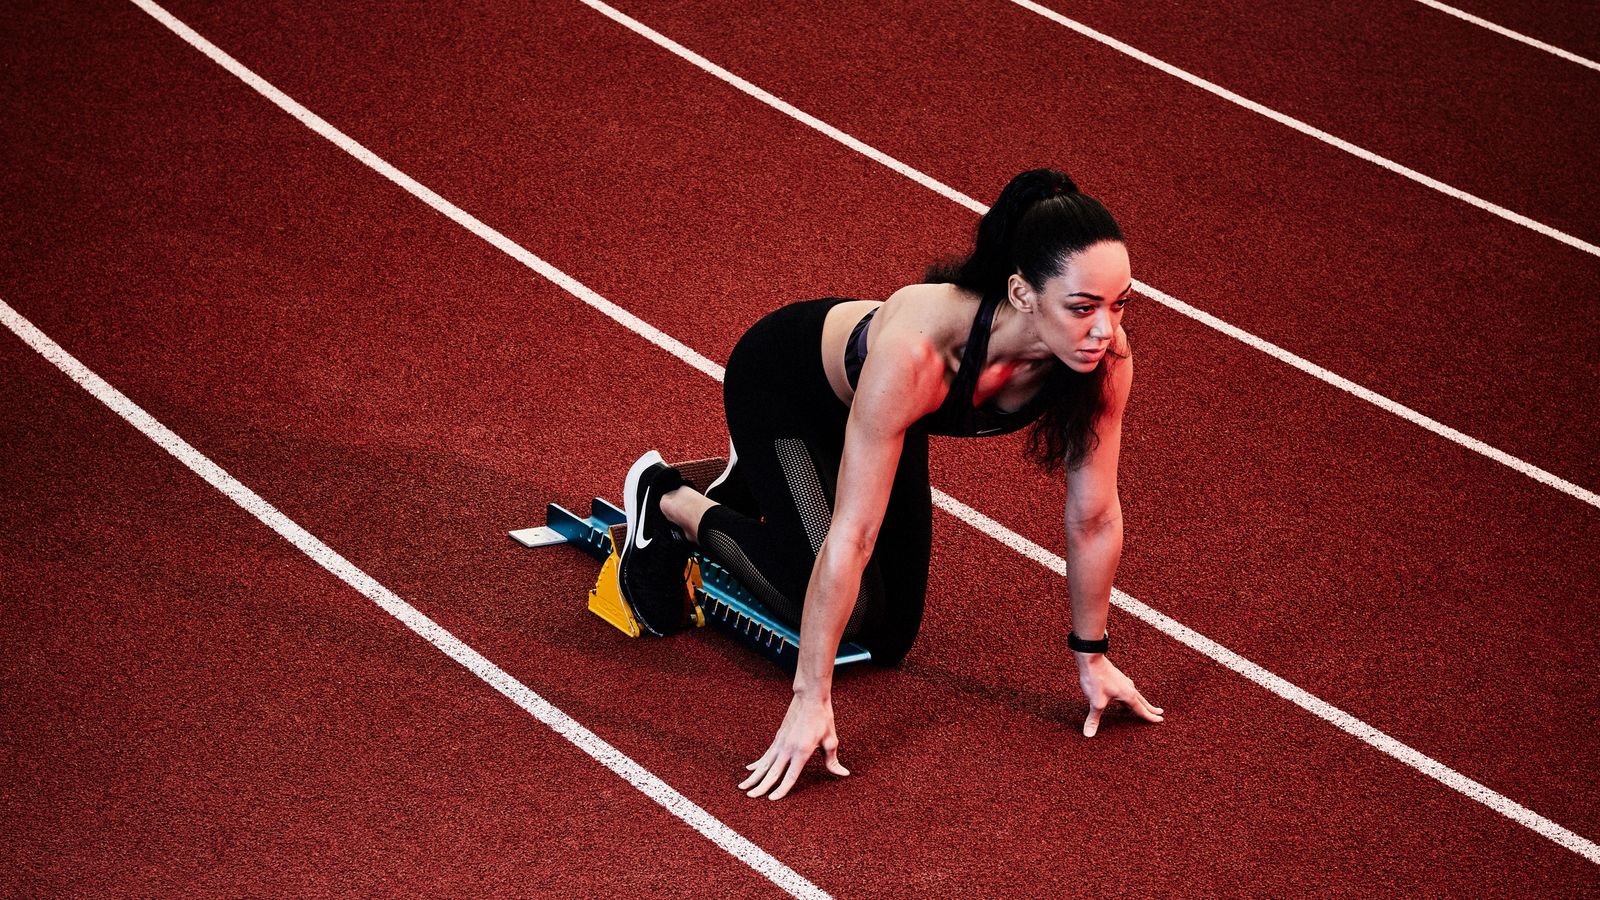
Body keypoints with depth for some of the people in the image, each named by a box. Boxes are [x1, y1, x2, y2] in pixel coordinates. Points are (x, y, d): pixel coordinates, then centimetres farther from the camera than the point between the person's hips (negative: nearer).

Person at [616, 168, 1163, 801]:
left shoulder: (1104, 355, -32)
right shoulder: (917, 350, -47)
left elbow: (1095, 516, -16)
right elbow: (850, 536, -41)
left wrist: (1092, 657, -6)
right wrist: (810, 700, -37)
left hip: (872, 400, 6)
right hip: (782, 385, -5)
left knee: (889, 640, 11)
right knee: (849, 614, -17)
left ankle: (760, 488, 35)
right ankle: (667, 500, 7)